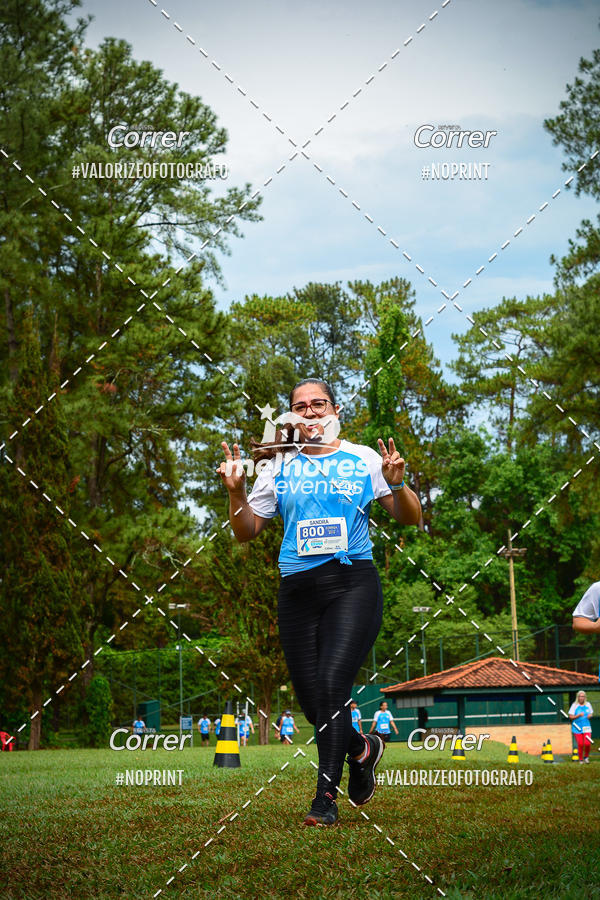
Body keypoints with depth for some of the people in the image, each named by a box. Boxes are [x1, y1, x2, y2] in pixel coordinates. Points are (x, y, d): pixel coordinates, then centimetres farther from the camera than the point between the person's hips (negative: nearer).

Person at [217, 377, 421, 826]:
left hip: (353, 584, -3)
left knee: (332, 684, -19)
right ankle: (362, 748, 34)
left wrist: (396, 485, -9)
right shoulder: (279, 467, 12)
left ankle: (326, 797, -10)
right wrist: (236, 492, -2)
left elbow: (411, 519, 10)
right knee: (311, 700, 3)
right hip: (298, 591, 3)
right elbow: (246, 531, 15)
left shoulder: (363, 459, 8)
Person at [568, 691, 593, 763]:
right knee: (580, 744, -4)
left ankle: (586, 757, 14)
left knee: (587, 743, -12)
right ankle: (581, 759, 16)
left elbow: (591, 713, 19)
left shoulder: (588, 704, 7)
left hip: (586, 727, 2)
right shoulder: (574, 705, -3)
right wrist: (579, 715, -19)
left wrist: (590, 716, -4)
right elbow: (570, 717, -5)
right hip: (577, 728, -2)